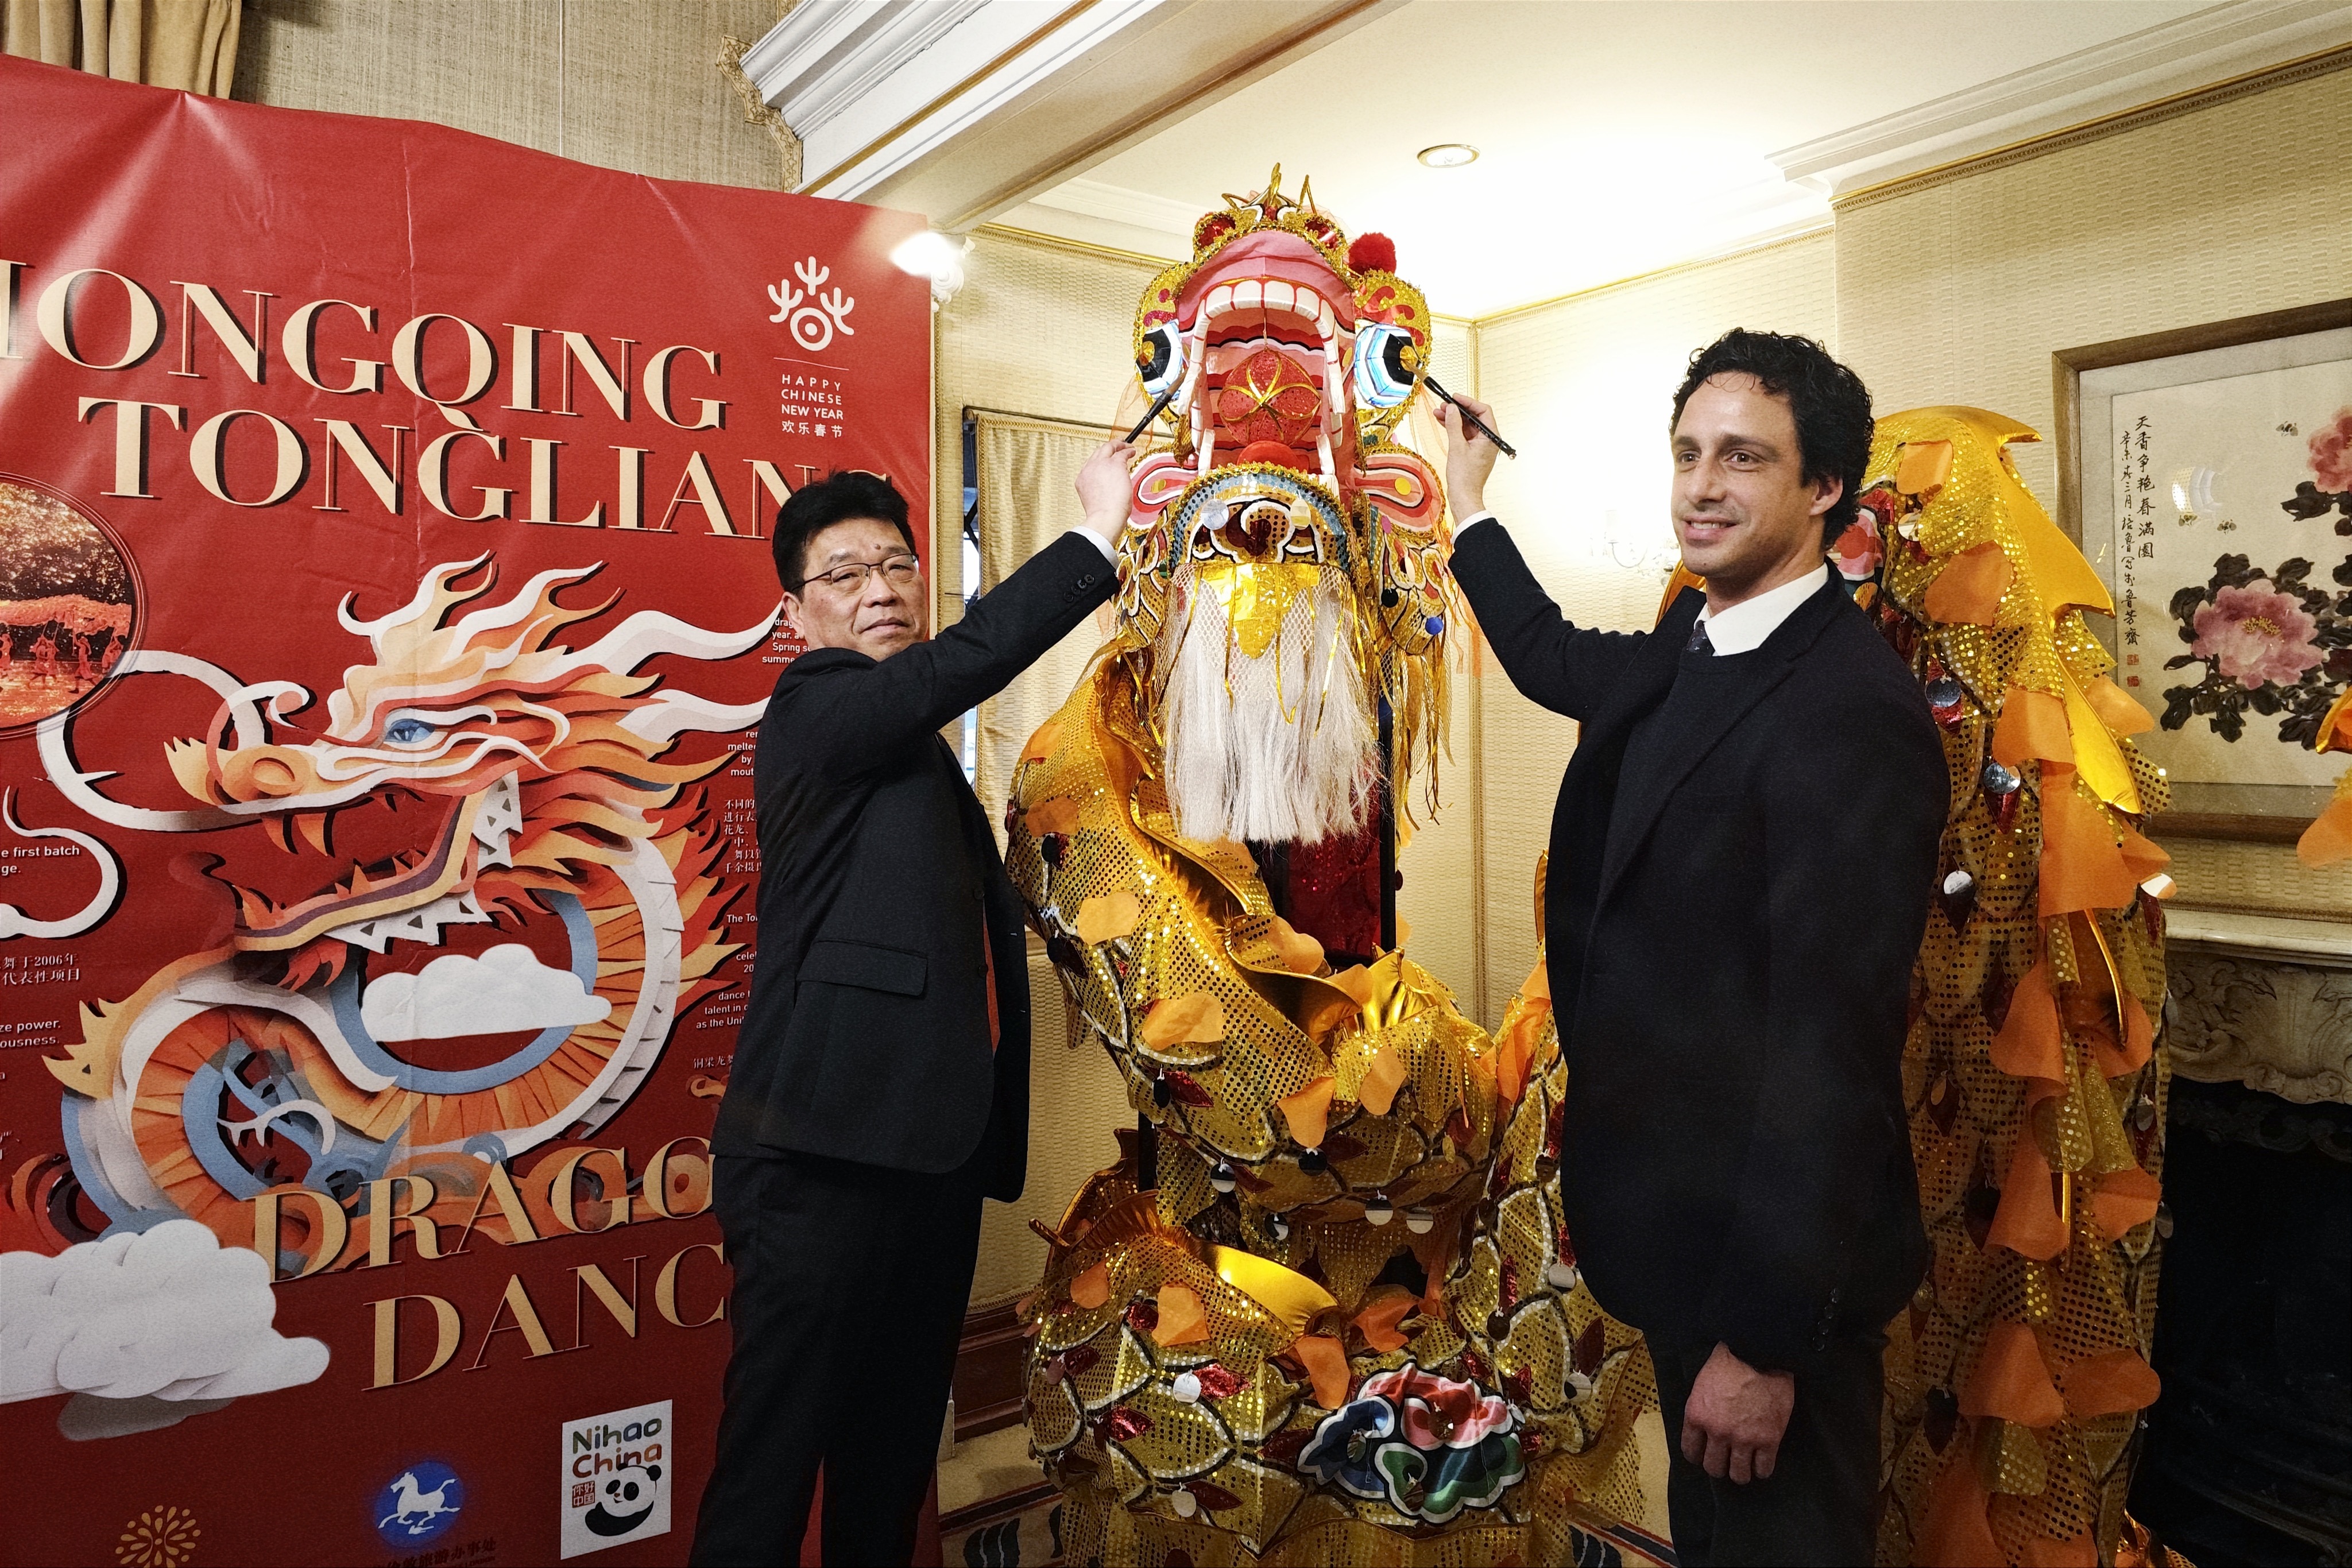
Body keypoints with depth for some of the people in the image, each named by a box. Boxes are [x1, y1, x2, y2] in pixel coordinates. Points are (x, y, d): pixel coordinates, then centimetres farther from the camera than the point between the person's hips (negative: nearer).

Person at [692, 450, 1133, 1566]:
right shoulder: (813, 710, -7)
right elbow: (959, 664, -27)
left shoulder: (917, 755, 19)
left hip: (931, 1152, 9)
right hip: (825, 1158, -8)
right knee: (771, 1467, 0)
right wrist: (1096, 537, -26)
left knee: (894, 1459, 19)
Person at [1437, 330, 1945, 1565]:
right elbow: (1557, 664, 25)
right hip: (1680, 1224, 8)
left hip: (1773, 1261, -8)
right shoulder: (1690, 647, 3)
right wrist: (1468, 506, 32)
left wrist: (1765, 1337, -22)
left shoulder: (1850, 710, -24)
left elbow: (1833, 1048, -26)